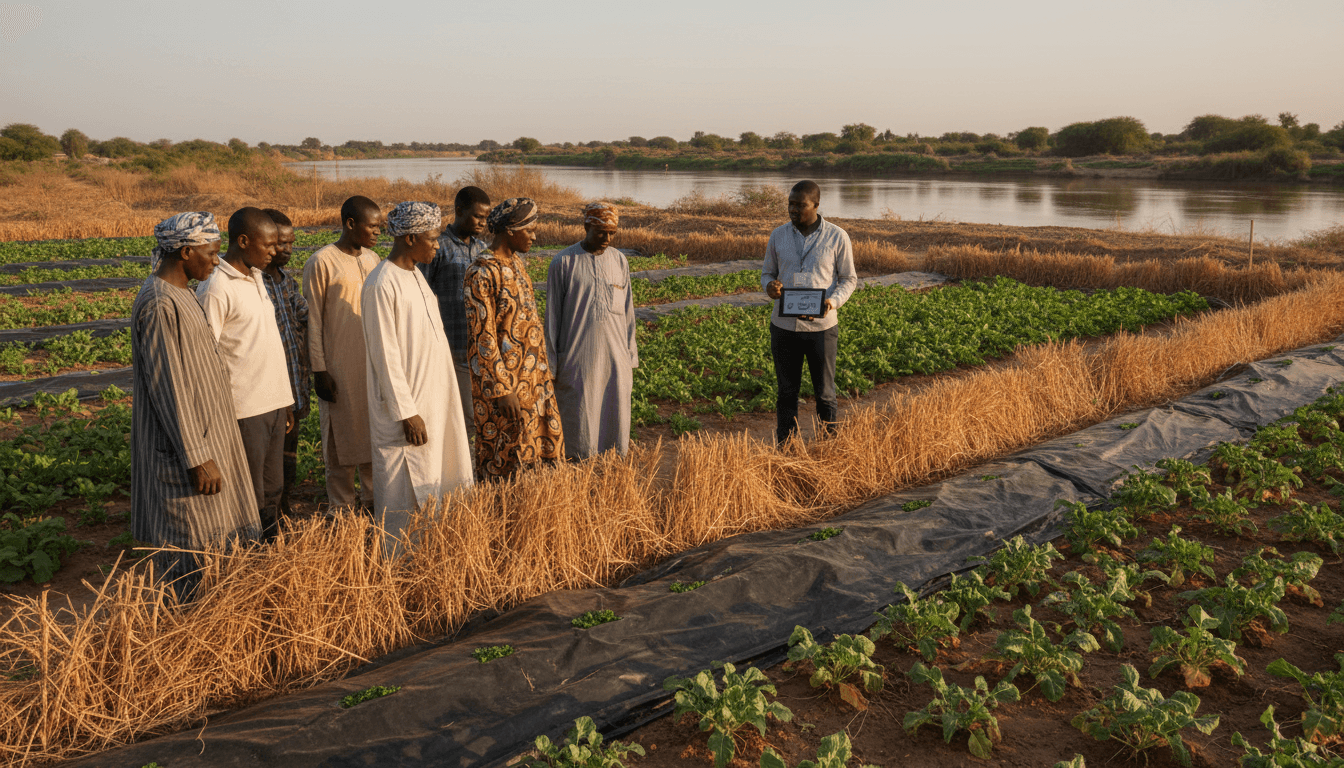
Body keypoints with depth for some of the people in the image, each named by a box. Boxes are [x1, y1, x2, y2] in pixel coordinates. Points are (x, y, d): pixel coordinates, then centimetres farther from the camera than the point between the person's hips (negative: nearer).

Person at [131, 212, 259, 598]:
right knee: (190, 547, 1)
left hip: (204, 430, 10)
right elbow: (168, 388, -23)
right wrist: (197, 458, -22)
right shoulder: (159, 305, -21)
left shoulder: (179, 293, 10)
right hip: (183, 440, -10)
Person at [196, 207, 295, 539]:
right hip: (244, 410, -8)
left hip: (273, 403, 8)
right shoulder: (215, 289, -14)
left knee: (272, 492, 15)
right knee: (250, 501, 1)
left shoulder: (255, 278, 13)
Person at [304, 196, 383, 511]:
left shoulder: (372, 259, 8)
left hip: (375, 363, 6)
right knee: (342, 432, 4)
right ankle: (342, 505, 17)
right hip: (340, 366, -6)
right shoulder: (322, 263, -10)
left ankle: (372, 496, 24)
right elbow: (313, 322, -9)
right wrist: (319, 371, -12)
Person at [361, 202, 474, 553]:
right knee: (405, 496, 2)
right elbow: (386, 356, -18)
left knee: (433, 484, 16)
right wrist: (407, 413, -19)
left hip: (435, 399, 9)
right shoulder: (382, 285, -17)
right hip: (406, 405, -9)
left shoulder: (416, 275, 10)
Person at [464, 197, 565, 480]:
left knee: (543, 445, 15)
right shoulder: (482, 273, -20)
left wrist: (542, 366, 17)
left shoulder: (516, 262, 8)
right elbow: (483, 337, -20)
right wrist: (503, 389, -20)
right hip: (502, 374, -9)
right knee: (504, 456, 5)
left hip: (532, 373, 9)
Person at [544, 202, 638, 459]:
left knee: (616, 424, 7)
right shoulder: (563, 262, -4)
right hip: (577, 362, -4)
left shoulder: (620, 261, 8)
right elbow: (552, 316, -1)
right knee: (579, 430, 0)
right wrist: (551, 366, -1)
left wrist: (631, 359, 11)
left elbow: (627, 313, 12)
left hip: (616, 361, 4)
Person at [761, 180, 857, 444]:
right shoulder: (778, 235, 3)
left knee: (825, 392, 8)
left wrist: (833, 302, -17)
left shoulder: (837, 237, -4)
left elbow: (849, 279, 3)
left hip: (821, 326, -2)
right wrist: (770, 287, -13)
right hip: (783, 326, 2)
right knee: (787, 391, 10)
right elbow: (767, 273, 12)